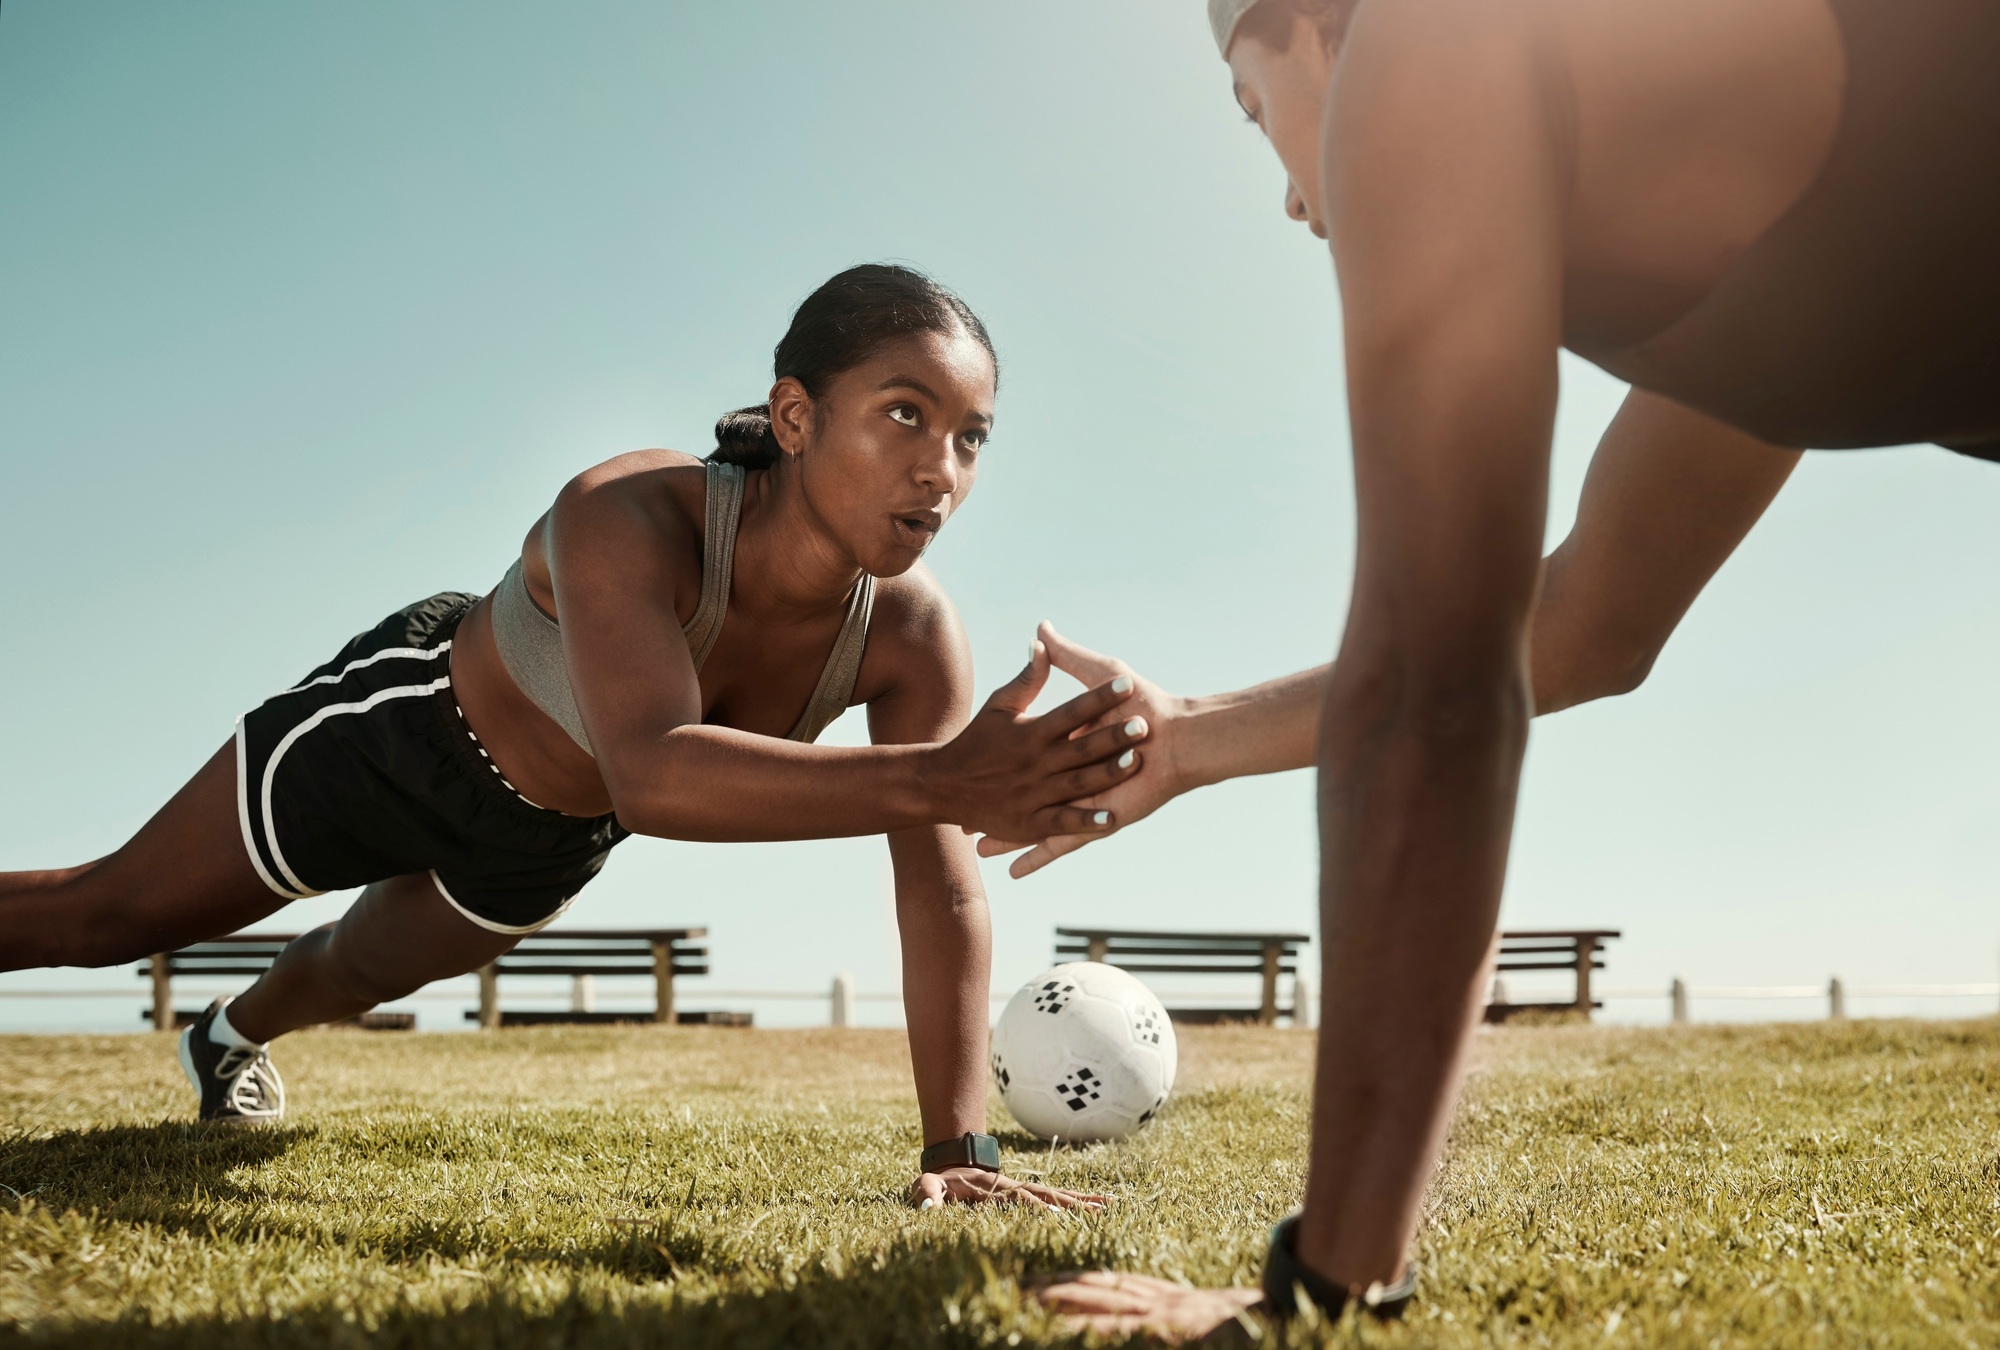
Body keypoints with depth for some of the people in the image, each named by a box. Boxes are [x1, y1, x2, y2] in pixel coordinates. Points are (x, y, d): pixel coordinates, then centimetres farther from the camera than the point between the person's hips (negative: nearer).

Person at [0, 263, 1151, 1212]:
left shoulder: (915, 639, -28)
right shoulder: (630, 517, -43)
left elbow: (944, 892, -26)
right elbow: (652, 775, -58)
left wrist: (960, 1149, -31)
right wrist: (938, 779, -69)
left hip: (549, 842, 5)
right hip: (409, 721, -5)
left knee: (366, 971, 32)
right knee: (104, 917, 10)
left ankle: (234, 1040, 66)